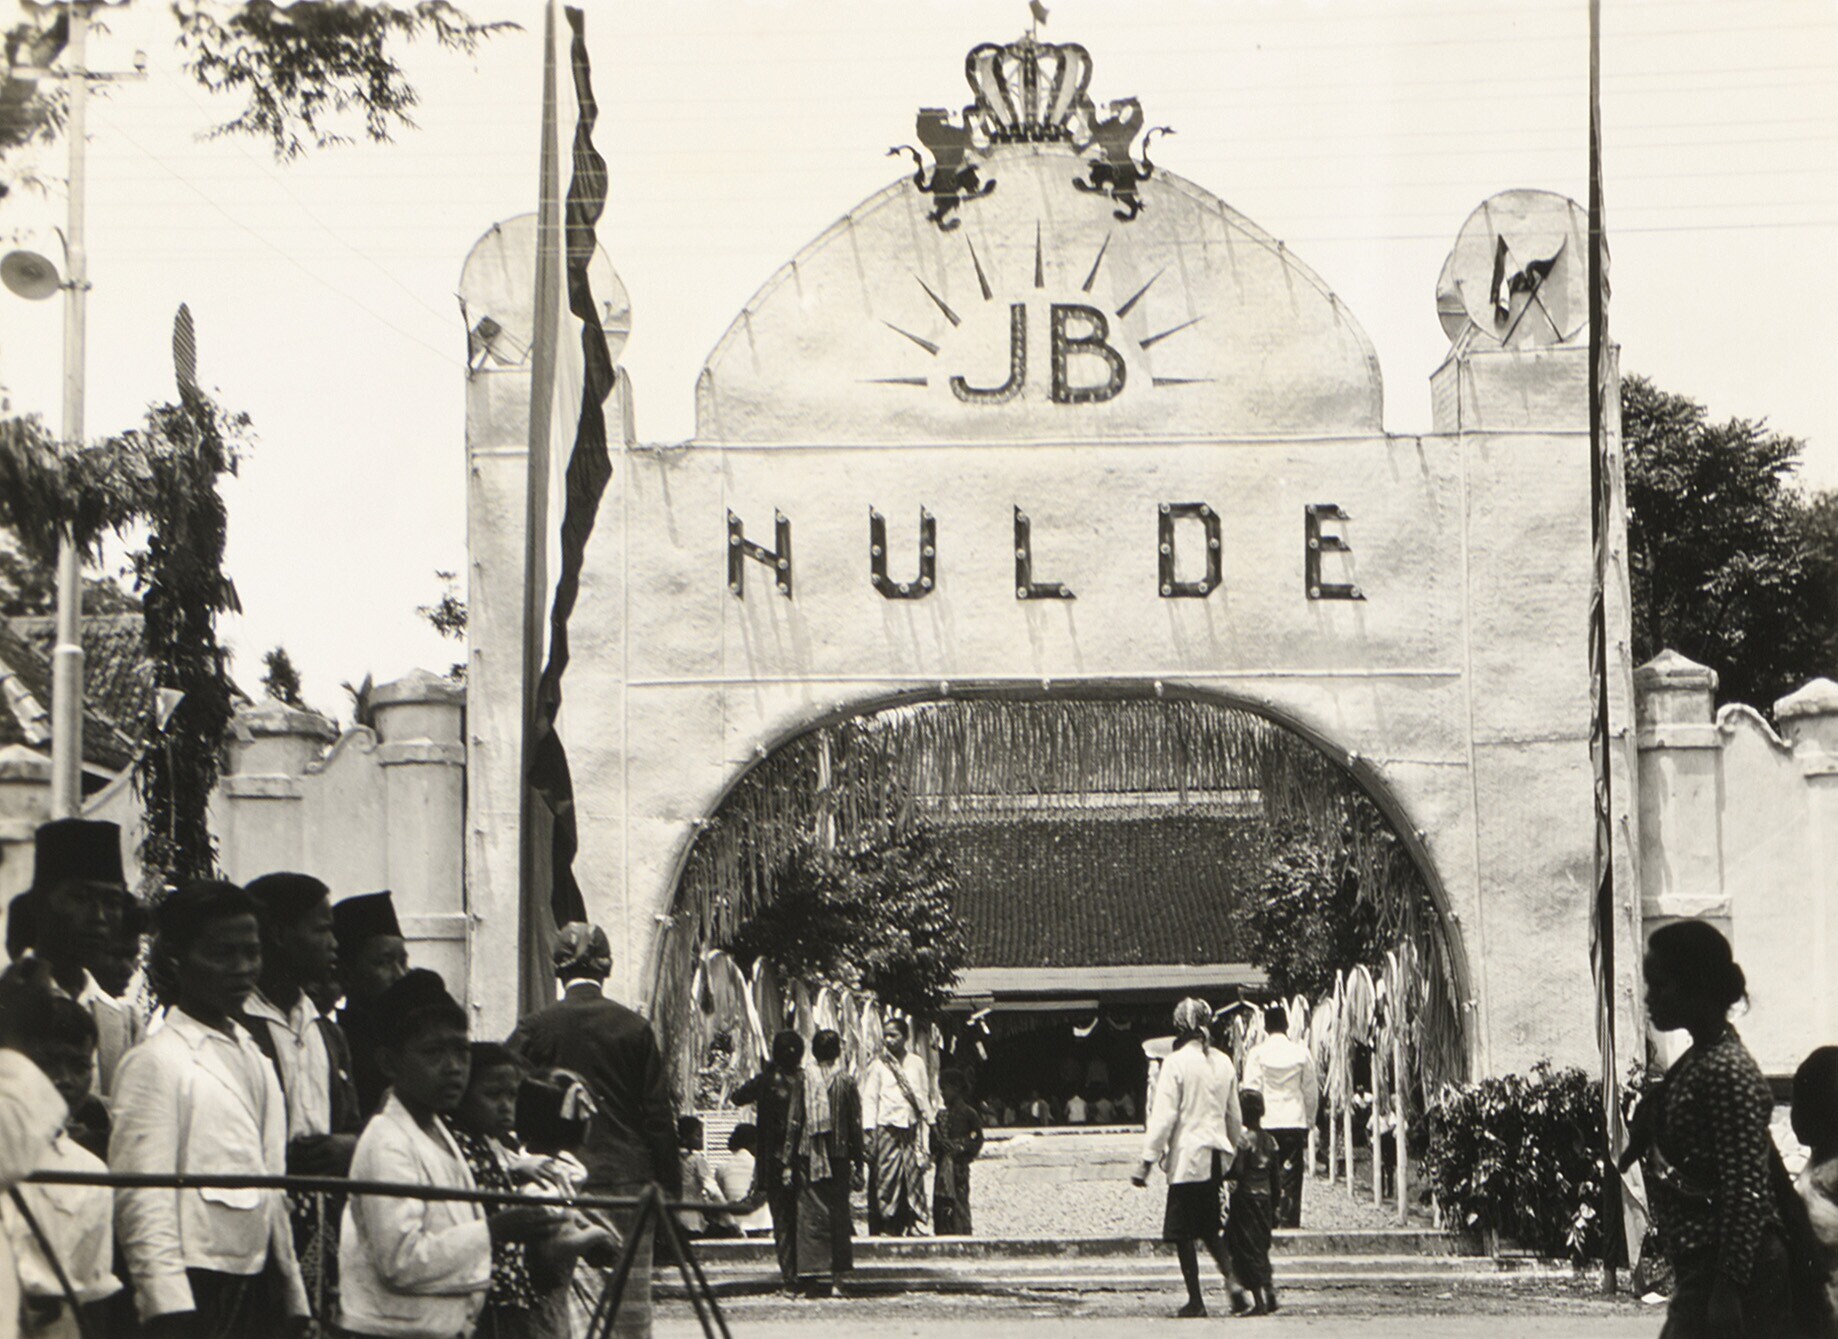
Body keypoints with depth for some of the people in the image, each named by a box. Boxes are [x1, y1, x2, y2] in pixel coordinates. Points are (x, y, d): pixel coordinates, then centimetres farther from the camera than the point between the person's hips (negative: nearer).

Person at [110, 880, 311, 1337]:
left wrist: (293, 1300, 17)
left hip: (261, 1291, 7)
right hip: (199, 1294, -7)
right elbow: (142, 1203, -13)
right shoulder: (153, 1063, -6)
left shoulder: (255, 1060, 18)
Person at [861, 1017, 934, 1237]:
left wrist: (930, 1119, 12)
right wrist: (869, 1132, -9)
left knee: (914, 1175, 0)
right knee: (886, 1176, -5)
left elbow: (924, 1096, 15)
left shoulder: (916, 1063, 9)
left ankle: (912, 1224, 6)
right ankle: (885, 1226, 0)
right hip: (886, 1127, -3)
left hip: (911, 1129, 3)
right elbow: (869, 1098, -2)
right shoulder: (878, 1064, 1)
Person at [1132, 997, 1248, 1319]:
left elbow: (1164, 1117, -14)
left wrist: (1147, 1162, -12)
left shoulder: (1176, 1063, -11)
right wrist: (1234, 1147, 28)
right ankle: (1233, 1282, 0)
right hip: (1215, 1156, 6)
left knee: (1183, 1233, 2)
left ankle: (1195, 1301, 4)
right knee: (1209, 1229, 17)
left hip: (1189, 1157, -6)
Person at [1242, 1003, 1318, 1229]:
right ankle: (1289, 1221, -3)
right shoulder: (1301, 1052, 0)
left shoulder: (1257, 1053, -4)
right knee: (1292, 1176, 2)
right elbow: (1311, 1091, 5)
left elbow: (1250, 1091, -4)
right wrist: (1309, 1120, 16)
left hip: (1266, 1123, -1)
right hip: (1295, 1122, 1)